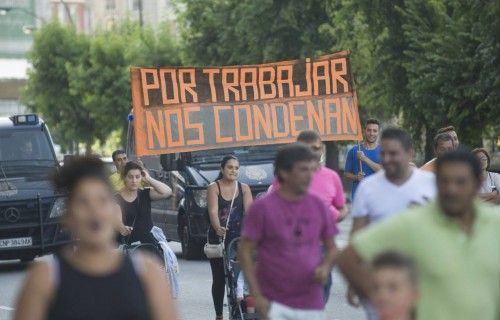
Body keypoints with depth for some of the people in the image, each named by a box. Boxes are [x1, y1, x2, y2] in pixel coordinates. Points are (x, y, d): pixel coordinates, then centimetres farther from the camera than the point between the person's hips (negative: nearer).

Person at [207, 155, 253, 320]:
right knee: (219, 278, 4)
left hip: (238, 238, 1)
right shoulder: (214, 188, 1)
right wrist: (218, 228, -33)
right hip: (218, 237, -1)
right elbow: (213, 211, -14)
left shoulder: (244, 188, 7)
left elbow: (249, 210, -6)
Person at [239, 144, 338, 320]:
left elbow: (331, 247, 16)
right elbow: (246, 251, -4)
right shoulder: (262, 208, -6)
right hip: (275, 305, -4)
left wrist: (326, 267, -7)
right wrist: (257, 297, -10)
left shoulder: (319, 206, 5)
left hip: (311, 306, 4)